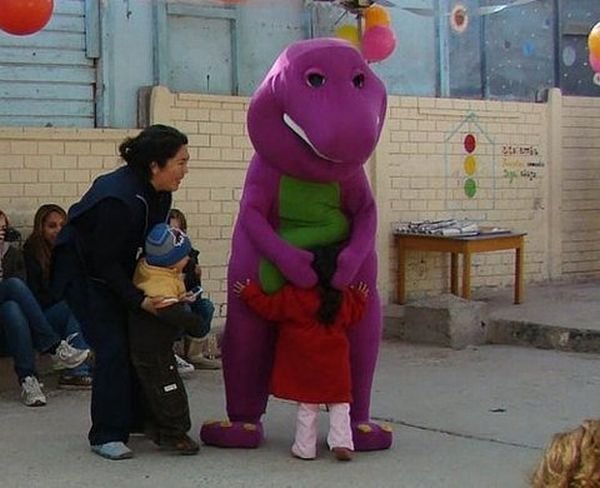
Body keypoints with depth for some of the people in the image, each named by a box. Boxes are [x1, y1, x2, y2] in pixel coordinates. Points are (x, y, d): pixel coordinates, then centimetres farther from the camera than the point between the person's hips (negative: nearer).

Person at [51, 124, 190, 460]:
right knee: (113, 347, -14)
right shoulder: (118, 198, -33)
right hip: (83, 272, -8)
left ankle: (139, 420, 17)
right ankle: (106, 436, -7)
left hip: (116, 270, 8)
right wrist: (139, 300, -31)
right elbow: (105, 262, -28)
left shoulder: (159, 193, -6)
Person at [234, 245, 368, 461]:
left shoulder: (292, 296, -12)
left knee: (306, 405, 7)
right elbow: (355, 314, 12)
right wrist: (360, 298, 28)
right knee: (339, 403, 11)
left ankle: (305, 447, 11)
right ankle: (341, 442, 0)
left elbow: (269, 307, -5)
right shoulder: (344, 299, -3)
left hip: (303, 364, -1)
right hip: (334, 365, 1)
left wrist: (249, 292, 6)